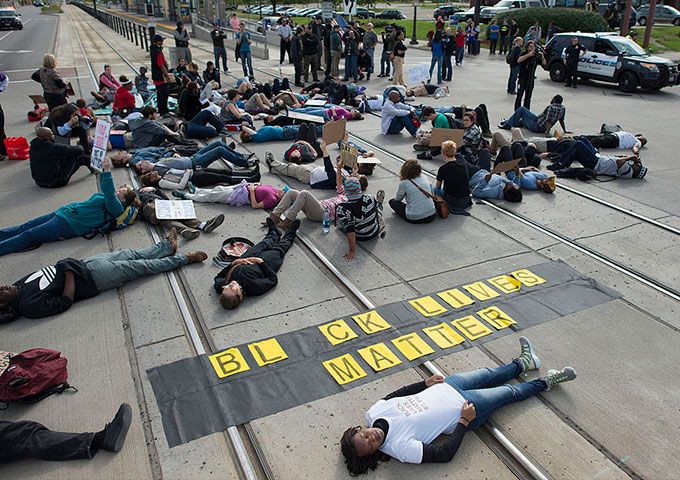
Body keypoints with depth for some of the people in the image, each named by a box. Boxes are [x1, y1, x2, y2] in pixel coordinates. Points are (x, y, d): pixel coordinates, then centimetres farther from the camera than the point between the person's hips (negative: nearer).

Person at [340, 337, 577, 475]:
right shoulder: (401, 447, -30)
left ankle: (523, 363, 50)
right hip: (466, 407, -5)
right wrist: (464, 421, -22)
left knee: (489, 374, 20)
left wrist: (425, 383, -1)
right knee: (510, 392, 10)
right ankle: (546, 382, 38)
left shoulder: (374, 412, -14)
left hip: (444, 387, 6)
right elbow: (445, 453, -26)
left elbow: (396, 394, 4)